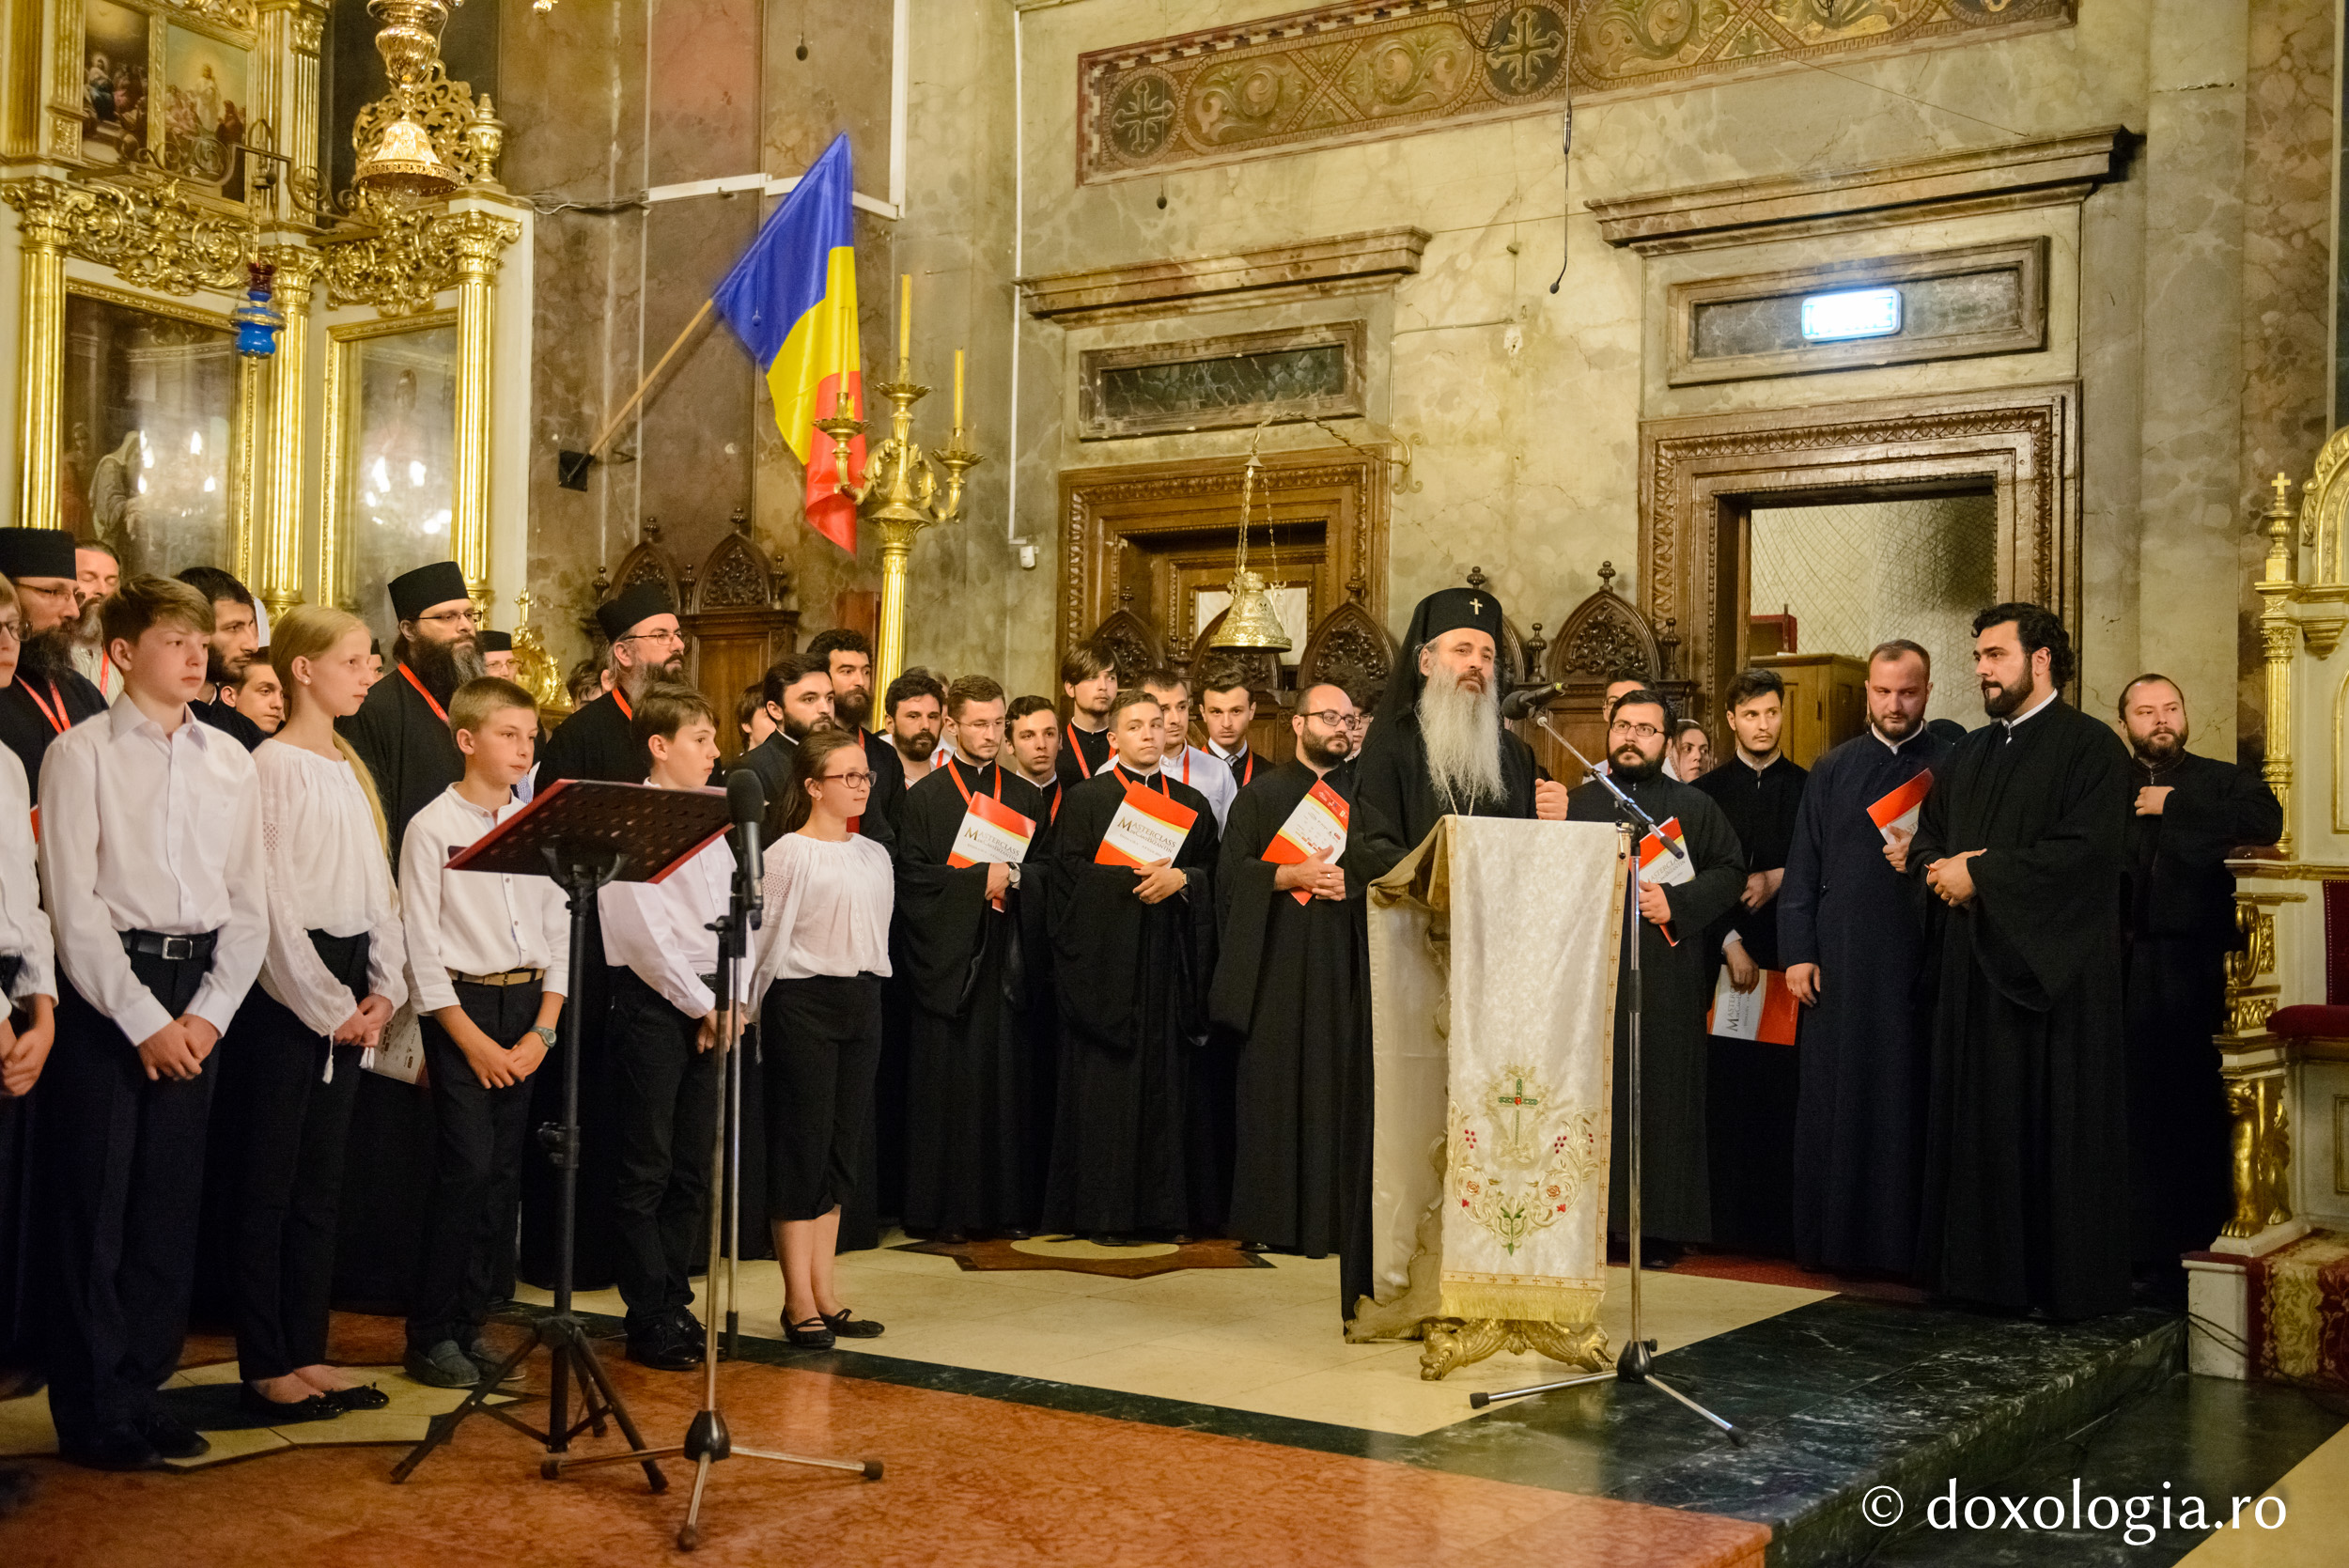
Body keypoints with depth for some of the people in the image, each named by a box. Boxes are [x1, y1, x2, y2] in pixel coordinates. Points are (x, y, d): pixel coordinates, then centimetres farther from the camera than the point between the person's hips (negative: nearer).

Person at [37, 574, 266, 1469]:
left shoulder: (229, 761, 10)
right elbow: (74, 904, -9)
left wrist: (209, 1012, -2)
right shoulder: (82, 754, -3)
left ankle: (141, 1388, 20)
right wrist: (144, 1018, -13)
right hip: (102, 991, -4)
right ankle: (92, 1413, 10)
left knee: (170, 1202, 9)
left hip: (198, 995, 4)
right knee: (92, 1204, 0)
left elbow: (248, 904, 10)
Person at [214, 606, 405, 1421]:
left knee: (320, 1181, 11)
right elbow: (271, 896, -13)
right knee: (268, 1183, -1)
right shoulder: (273, 766, -9)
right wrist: (325, 1003, -12)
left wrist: (383, 988, 3)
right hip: (285, 986, -8)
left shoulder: (351, 768, 14)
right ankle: (264, 1366, 5)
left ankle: (307, 1351, 18)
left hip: (348, 989, 8)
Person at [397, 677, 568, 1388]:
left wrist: (543, 1030, -1)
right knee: (467, 1168, -9)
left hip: (527, 1008, 5)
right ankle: (430, 1336, 1)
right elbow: (422, 945, -7)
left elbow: (559, 932, 9)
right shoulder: (432, 828, -4)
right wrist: (474, 1041, -10)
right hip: (460, 1007, -5)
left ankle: (470, 1324, 16)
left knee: (505, 1173, 6)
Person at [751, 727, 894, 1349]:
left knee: (843, 1145, 9)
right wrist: (748, 1006, -11)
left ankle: (825, 1292, 16)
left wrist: (868, 988, 12)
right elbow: (767, 937, -11)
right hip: (804, 1001, -7)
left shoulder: (874, 855, 11)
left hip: (861, 1000, 7)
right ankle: (799, 1303, 4)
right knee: (802, 1144, -2)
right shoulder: (789, 854, -9)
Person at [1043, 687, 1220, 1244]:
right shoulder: (1085, 800, 3)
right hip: (1107, 962, -4)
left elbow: (1213, 876, 9)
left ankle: (1163, 1207, 9)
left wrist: (1179, 878, -10)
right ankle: (1103, 1211, 0)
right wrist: (1137, 878, -16)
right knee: (1105, 1085, -5)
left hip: (1170, 965, 4)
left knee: (1165, 1083, 3)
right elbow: (1072, 874, -7)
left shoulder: (1192, 805, 15)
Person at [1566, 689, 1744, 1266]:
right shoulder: (1577, 802, 16)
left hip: (1665, 977, -1)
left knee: (1661, 1097, -2)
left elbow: (1730, 871, 2)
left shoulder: (1695, 807, 11)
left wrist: (1676, 902, -11)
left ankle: (1659, 1227, 3)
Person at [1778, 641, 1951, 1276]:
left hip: (1918, 957, -2)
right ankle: (1834, 1240, 10)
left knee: (1907, 1101, -1)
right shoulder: (1833, 770, 12)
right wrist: (1797, 951, 1)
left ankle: (1903, 1240, 6)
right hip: (1840, 961, 2)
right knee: (1834, 1099, 3)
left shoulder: (1953, 766, 6)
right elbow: (1802, 866, 9)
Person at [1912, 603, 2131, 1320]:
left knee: (2056, 1126, -1)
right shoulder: (1970, 752, 16)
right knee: (1980, 1124, 8)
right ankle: (1987, 1267, 17)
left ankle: (2067, 1281, 8)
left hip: (2054, 971, -7)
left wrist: (1980, 873, -15)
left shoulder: (2090, 746, -7)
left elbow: (2088, 851, -18)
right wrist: (1943, 871, -5)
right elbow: (1927, 839, 19)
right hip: (1976, 966, 7)